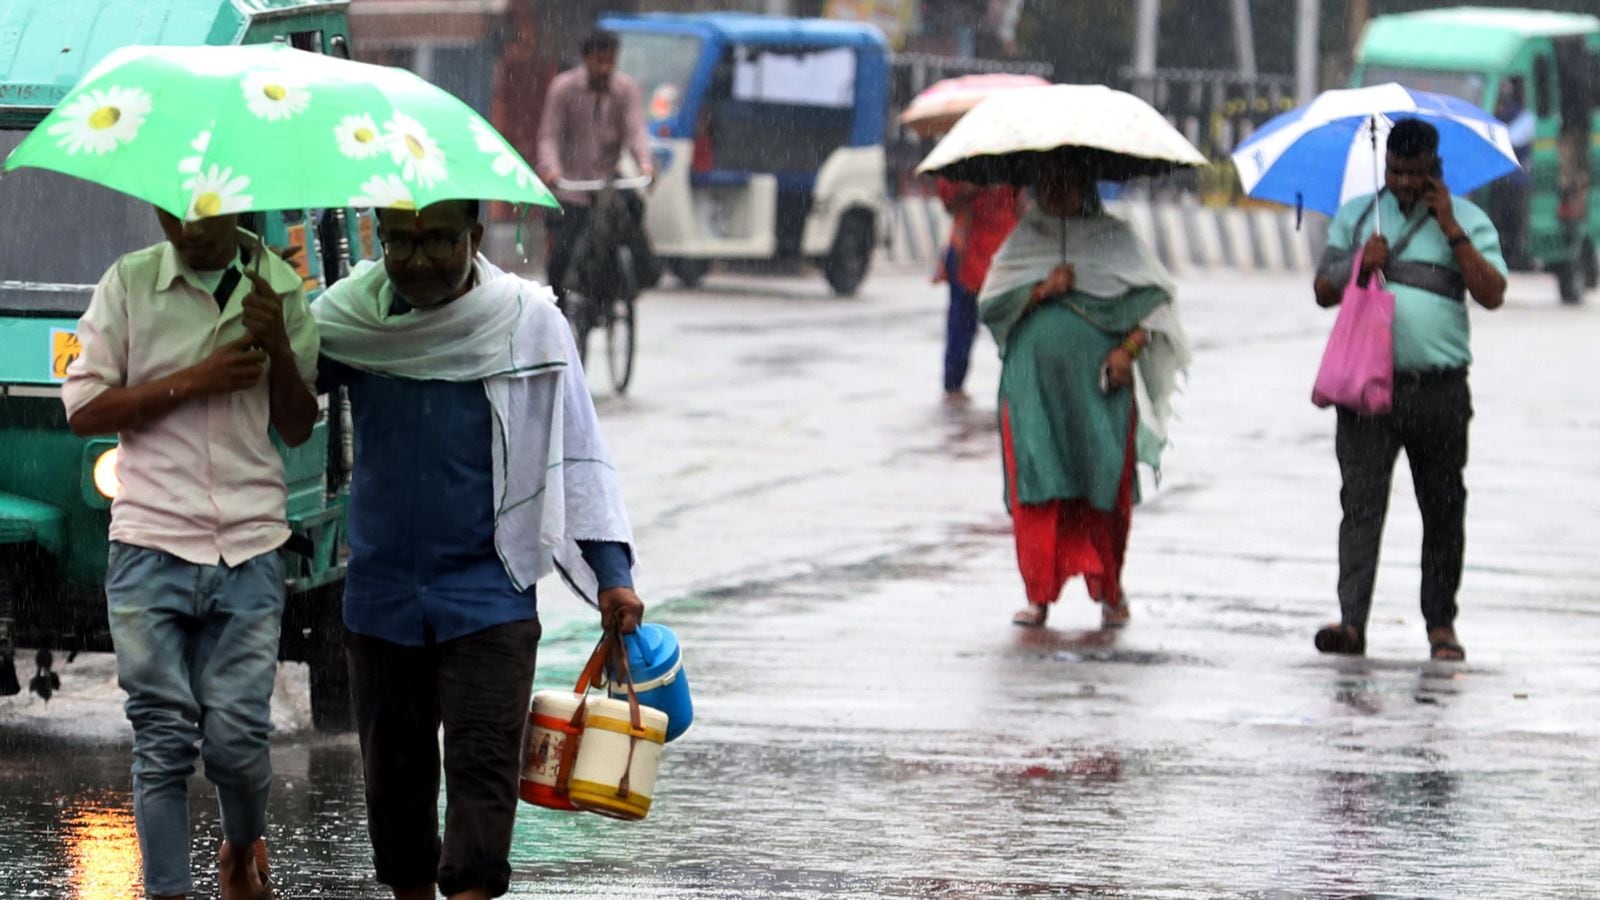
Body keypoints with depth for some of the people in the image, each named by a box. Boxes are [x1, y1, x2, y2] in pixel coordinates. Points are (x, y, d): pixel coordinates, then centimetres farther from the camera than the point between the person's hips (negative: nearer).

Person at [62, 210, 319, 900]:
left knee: (236, 736, -4)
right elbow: (82, 409, -2)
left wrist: (278, 347, -7)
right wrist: (192, 382, -11)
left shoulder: (277, 286, 8)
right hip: (150, 548, -1)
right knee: (163, 740, -5)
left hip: (248, 552, 1)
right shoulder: (129, 282, 2)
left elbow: (298, 429, 11)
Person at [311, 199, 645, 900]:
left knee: (482, 764, -11)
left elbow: (574, 449, 1)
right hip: (382, 594, 3)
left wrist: (611, 575, -4)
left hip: (488, 597, -3)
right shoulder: (346, 317, 1)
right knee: (393, 769, 10)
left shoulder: (528, 321, -3)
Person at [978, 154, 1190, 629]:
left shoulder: (1114, 238, 10)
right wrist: (1041, 290, -8)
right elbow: (990, 305, 7)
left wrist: (1128, 348, -8)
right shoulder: (1023, 240, 14)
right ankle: (1040, 594, 0)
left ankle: (1110, 589, 11)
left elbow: (1154, 297, 5)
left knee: (1104, 483, -4)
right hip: (1033, 383, 1)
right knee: (1037, 485, -6)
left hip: (1098, 385, -1)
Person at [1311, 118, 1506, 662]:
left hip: (1440, 389, 0)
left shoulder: (1467, 220, 7)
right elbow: (1324, 292, 15)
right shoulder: (1355, 216, 14)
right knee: (1361, 500, -11)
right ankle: (1351, 621, -19)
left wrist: (1451, 230, -9)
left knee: (1443, 509, 6)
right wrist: (1358, 266, -5)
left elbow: (1492, 295, -5)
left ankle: (1441, 622, 16)